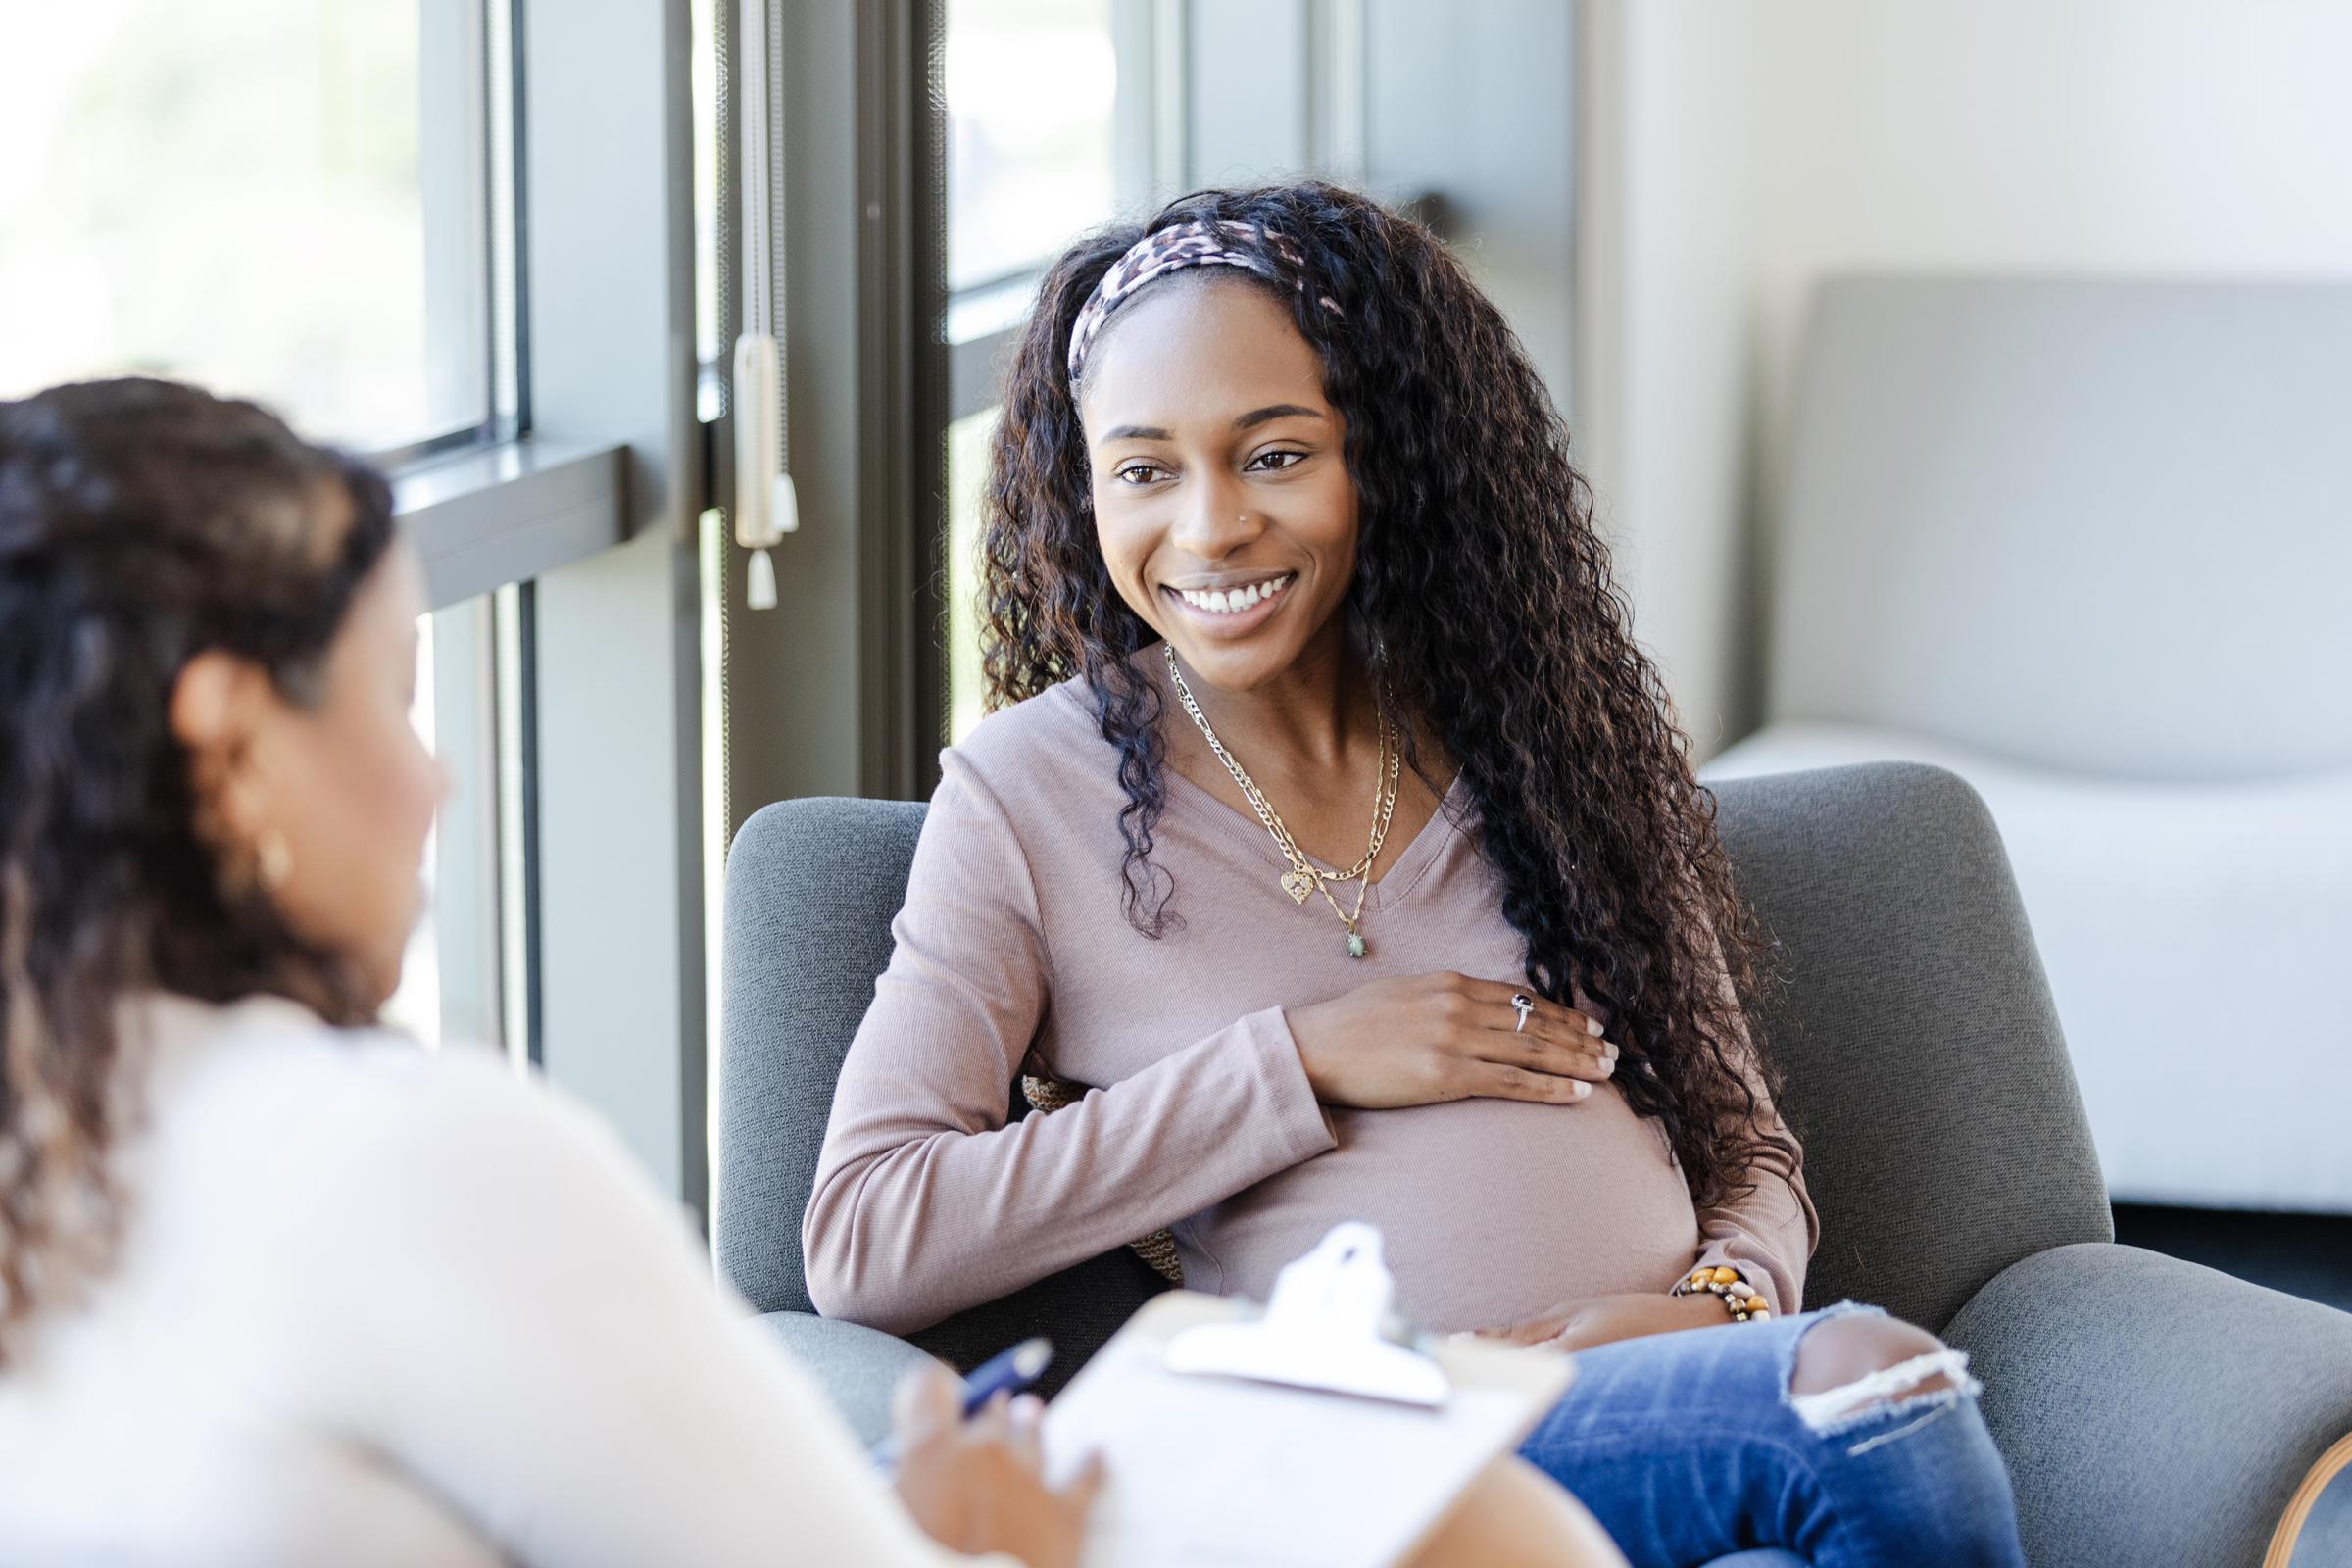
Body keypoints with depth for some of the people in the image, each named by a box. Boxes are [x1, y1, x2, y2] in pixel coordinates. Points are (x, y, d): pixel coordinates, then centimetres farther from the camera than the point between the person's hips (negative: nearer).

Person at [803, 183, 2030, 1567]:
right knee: (1875, 1394, -32)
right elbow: (860, 1243, -3)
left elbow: (1750, 1151, 19)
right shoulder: (1032, 793, 7)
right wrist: (1305, 1062, -4)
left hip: (1681, 1387, 4)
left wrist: (1725, 1300, -6)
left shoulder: (1550, 731, 16)